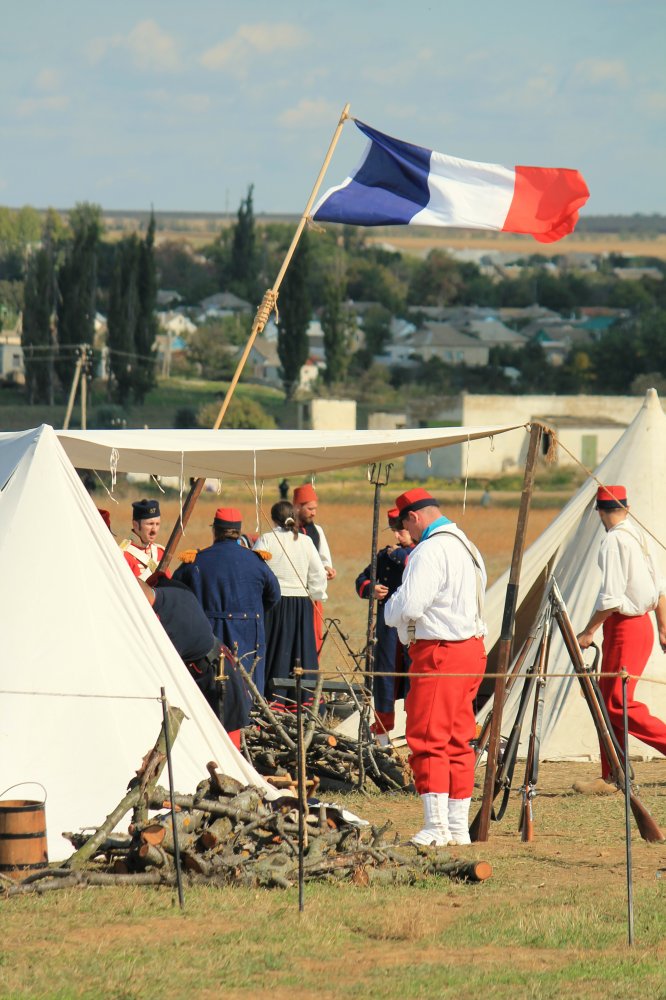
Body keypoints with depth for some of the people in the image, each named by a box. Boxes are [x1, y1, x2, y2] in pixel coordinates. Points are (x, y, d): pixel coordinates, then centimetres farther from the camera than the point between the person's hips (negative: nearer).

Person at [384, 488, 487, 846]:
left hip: (438, 655, -9)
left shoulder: (430, 551, -16)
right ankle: (458, 827, 14)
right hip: (471, 649, 9)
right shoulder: (467, 547, 15)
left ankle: (436, 826, -9)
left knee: (427, 742, -6)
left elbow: (407, 608, -21)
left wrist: (389, 608, 1)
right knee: (458, 742, 12)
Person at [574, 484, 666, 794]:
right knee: (607, 701, 12)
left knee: (618, 703, -8)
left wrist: (588, 631, -12)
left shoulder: (613, 541, -15)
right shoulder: (641, 536, 11)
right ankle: (612, 777, 13)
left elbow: (611, 598, -20)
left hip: (624, 627, -9)